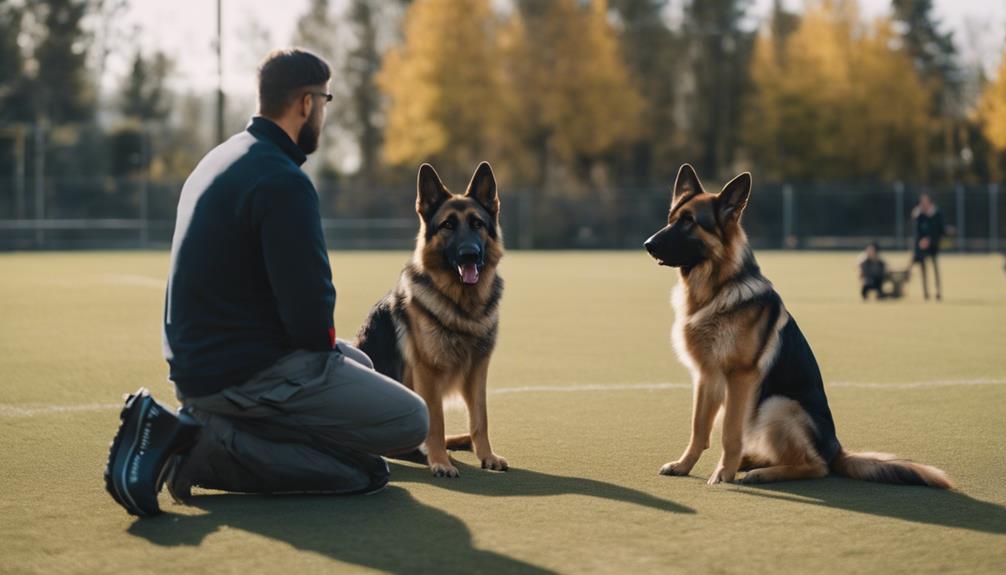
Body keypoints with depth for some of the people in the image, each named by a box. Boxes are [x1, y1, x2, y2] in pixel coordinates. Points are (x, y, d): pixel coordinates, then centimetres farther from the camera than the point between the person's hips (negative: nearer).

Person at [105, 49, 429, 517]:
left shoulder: (220, 159, 12)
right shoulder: (283, 182, -19)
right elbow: (311, 315, -21)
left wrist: (327, 344, 14)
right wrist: (326, 341, 2)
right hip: (248, 374, -10)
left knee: (357, 362, 29)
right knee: (410, 421, -5)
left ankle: (210, 430, 6)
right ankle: (209, 447, -12)